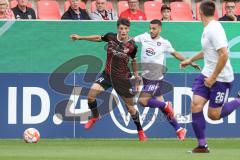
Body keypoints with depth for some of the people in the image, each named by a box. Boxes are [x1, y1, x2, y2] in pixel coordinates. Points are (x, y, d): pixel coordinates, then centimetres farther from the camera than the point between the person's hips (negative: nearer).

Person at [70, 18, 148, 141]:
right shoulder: (111, 37, -10)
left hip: (122, 78, -2)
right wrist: (80, 37, 12)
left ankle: (140, 131, 25)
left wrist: (136, 76, 6)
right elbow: (98, 38, 10)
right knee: (91, 95, -14)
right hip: (107, 74, 2)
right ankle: (95, 117, 16)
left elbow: (133, 61, 4)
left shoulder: (132, 46, -14)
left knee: (130, 107, 4)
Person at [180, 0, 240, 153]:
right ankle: (202, 145, -1)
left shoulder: (214, 29, -21)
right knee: (196, 105, -6)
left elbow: (224, 55, -28)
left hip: (220, 78, -8)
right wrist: (190, 60, 32)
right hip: (207, 75, 8)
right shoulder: (207, 29, 9)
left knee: (214, 115, 0)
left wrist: (213, 78, -23)